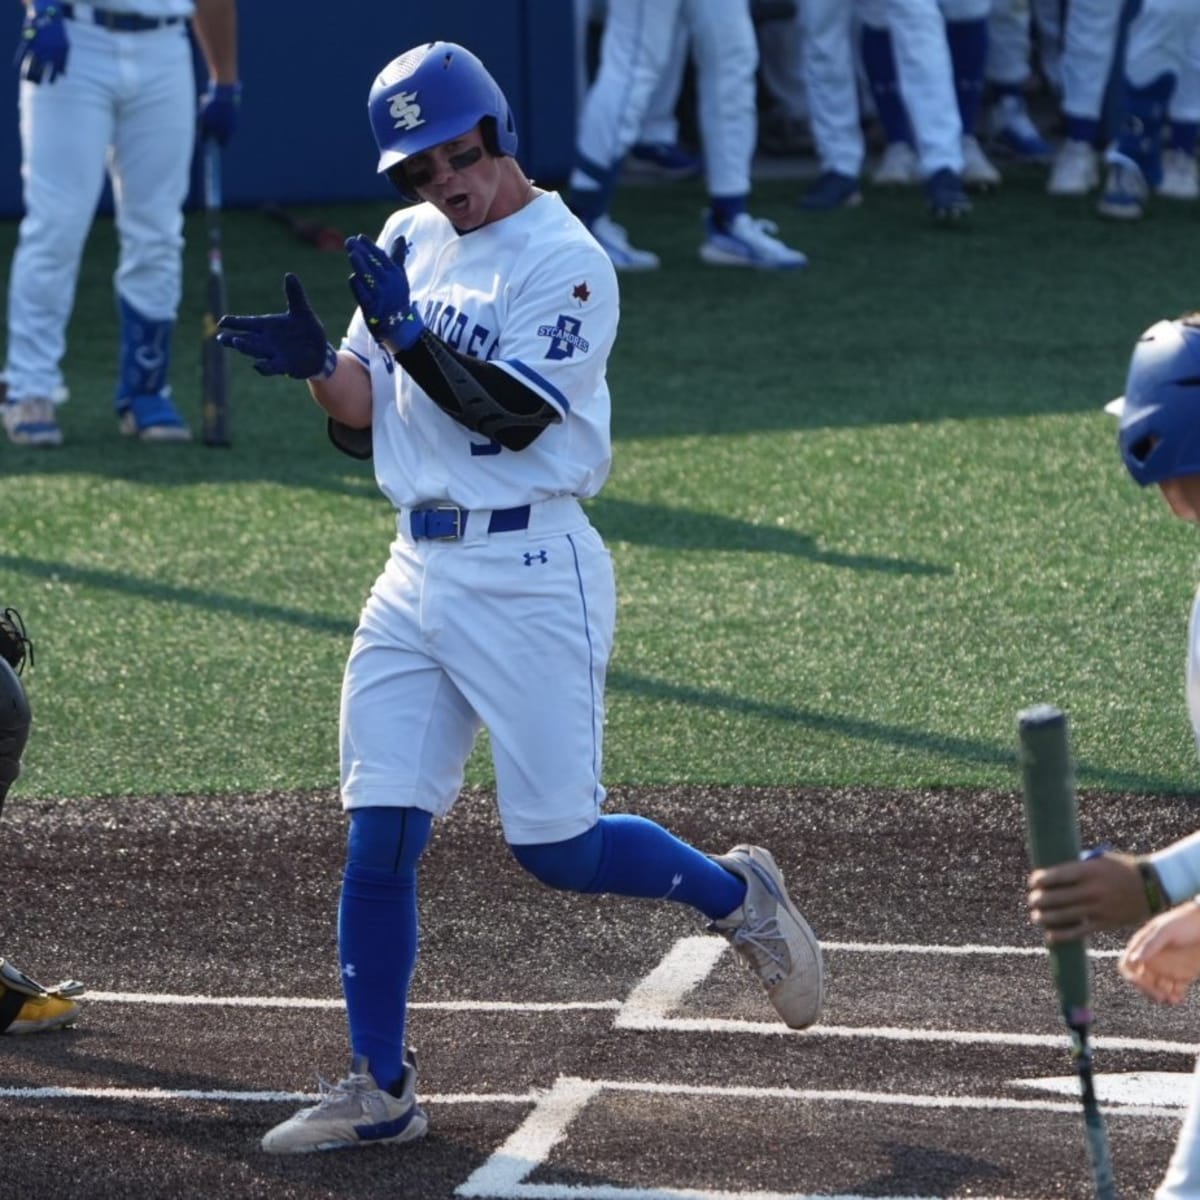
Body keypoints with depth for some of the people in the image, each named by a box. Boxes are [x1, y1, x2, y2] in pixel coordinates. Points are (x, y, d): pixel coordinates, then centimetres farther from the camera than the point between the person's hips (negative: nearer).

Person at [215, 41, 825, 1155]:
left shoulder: (567, 260, -11)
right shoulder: (410, 246, 12)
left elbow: (516, 415, -20)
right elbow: (364, 422, 12)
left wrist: (409, 332, -28)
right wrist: (316, 363, -8)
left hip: (530, 578, -6)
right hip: (418, 573, 6)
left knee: (557, 846, -3)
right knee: (378, 836, 0)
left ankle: (733, 893, 24)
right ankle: (378, 1088, 8)